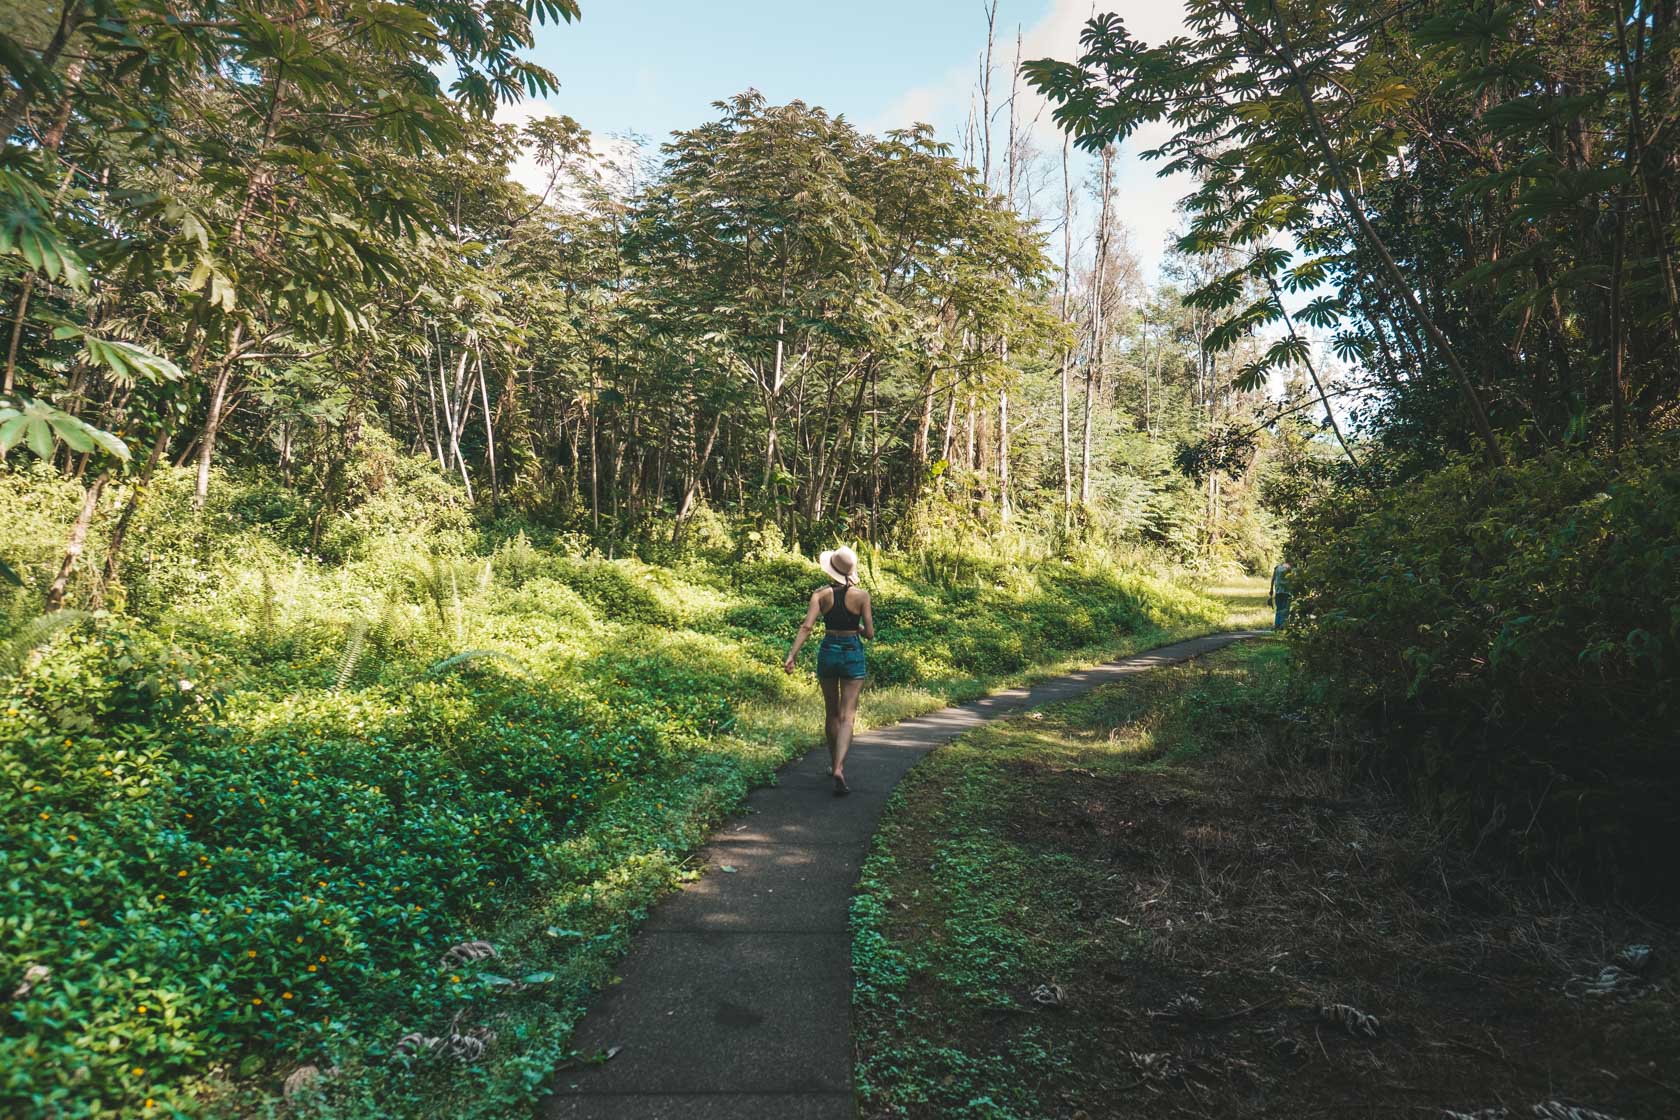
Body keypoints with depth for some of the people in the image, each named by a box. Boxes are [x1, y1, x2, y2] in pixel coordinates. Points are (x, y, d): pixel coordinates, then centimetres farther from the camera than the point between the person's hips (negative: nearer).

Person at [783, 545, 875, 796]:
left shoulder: (821, 594, -5)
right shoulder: (861, 595, -8)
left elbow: (806, 626, -15)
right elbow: (869, 634, -6)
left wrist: (791, 656, -16)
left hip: (828, 651, 2)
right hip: (853, 653, -2)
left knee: (831, 713, 19)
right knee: (847, 716, -4)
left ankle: (834, 763, 33)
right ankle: (838, 768, -22)